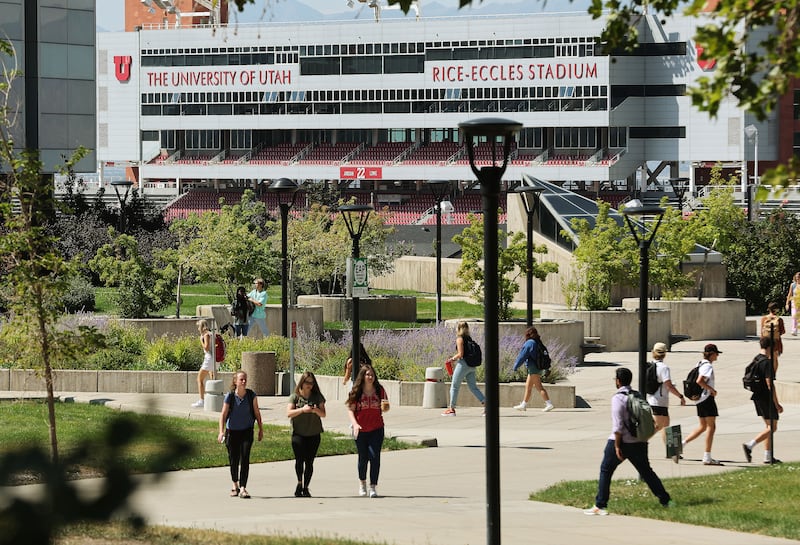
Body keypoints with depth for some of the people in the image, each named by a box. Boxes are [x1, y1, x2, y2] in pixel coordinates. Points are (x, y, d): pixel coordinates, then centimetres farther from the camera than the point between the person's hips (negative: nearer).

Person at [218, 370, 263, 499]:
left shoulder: (251, 395, -6)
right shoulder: (230, 396, -10)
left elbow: (257, 413, 5)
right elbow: (223, 414, -10)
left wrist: (261, 429, 10)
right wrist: (221, 432, -20)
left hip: (247, 431, 0)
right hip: (232, 431, 0)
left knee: (245, 459, -12)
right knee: (233, 459, 8)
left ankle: (243, 488, -12)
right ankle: (235, 486, 29)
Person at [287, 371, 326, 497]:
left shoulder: (317, 397, 7)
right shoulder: (295, 397, 3)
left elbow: (323, 414, 6)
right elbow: (289, 413, -6)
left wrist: (316, 410, -16)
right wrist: (302, 409, -20)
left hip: (314, 434, 2)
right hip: (298, 433, -2)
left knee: (309, 461, 0)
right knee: (300, 459, -17)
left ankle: (305, 487, 10)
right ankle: (299, 483, 1)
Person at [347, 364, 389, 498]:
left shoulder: (379, 390, 1)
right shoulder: (356, 392, -3)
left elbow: (385, 409, 8)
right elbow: (350, 409, -3)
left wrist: (385, 406, -16)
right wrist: (355, 423, -17)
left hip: (376, 429, 0)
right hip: (361, 430, 0)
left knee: (374, 456, -10)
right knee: (363, 457, 10)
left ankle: (373, 487, -6)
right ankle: (362, 483, 34)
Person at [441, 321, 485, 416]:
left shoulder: (459, 339, -10)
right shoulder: (469, 339, 13)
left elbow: (460, 354, -18)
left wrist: (452, 359, -1)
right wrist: (455, 359, 17)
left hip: (463, 364, -7)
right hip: (471, 366, 7)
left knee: (454, 386, 4)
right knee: (473, 387, 7)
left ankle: (451, 409, 8)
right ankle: (486, 404, -7)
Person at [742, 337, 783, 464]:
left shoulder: (755, 360, 8)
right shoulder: (767, 362, -19)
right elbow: (770, 385, -21)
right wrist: (777, 404, -16)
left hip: (757, 397, 9)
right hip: (766, 398, -9)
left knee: (769, 426, 15)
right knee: (772, 428, -2)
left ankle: (768, 456, 15)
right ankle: (749, 445, -13)